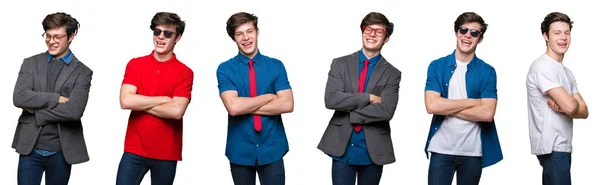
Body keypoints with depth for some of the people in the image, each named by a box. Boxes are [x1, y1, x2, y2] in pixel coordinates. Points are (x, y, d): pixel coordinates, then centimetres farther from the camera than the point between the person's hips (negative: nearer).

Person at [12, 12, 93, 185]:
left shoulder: (82, 72, -1)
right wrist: (57, 98, -13)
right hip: (30, 148, 1)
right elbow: (19, 98, -9)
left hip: (61, 151, -1)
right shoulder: (31, 63, 6)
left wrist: (36, 111, -10)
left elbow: (74, 111, -15)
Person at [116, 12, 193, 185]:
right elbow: (125, 101, -10)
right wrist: (164, 99, -10)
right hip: (135, 149, 1)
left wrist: (140, 103, -9)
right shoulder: (135, 65, 3)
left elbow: (176, 111, -16)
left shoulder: (185, 72, -4)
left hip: (167, 153, -1)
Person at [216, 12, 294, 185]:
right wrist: (269, 96, -10)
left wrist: (246, 107, -13)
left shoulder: (276, 66, 1)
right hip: (240, 150, 0)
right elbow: (233, 107, -18)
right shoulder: (225, 69, -3)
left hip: (272, 149, 0)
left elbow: (287, 105, -11)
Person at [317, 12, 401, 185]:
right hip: (342, 148, 0)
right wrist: (369, 97, -13)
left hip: (373, 151, 0)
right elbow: (331, 99, -10)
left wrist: (348, 112, -11)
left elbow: (386, 111, -13)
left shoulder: (392, 73, 1)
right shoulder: (340, 64, 4)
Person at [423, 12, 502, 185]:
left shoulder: (487, 71, 0)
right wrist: (473, 102, -10)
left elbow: (487, 113, -11)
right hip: (441, 148, 0)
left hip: (473, 151, 1)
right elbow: (431, 105, -12)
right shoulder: (437, 66, 1)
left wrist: (447, 108, -11)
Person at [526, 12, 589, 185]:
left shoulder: (567, 72, 18)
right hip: (552, 148, -9)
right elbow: (570, 106, -21)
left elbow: (584, 111, 10)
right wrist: (570, 105, 2)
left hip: (561, 146, 9)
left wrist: (562, 107, -10)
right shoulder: (543, 66, -13)